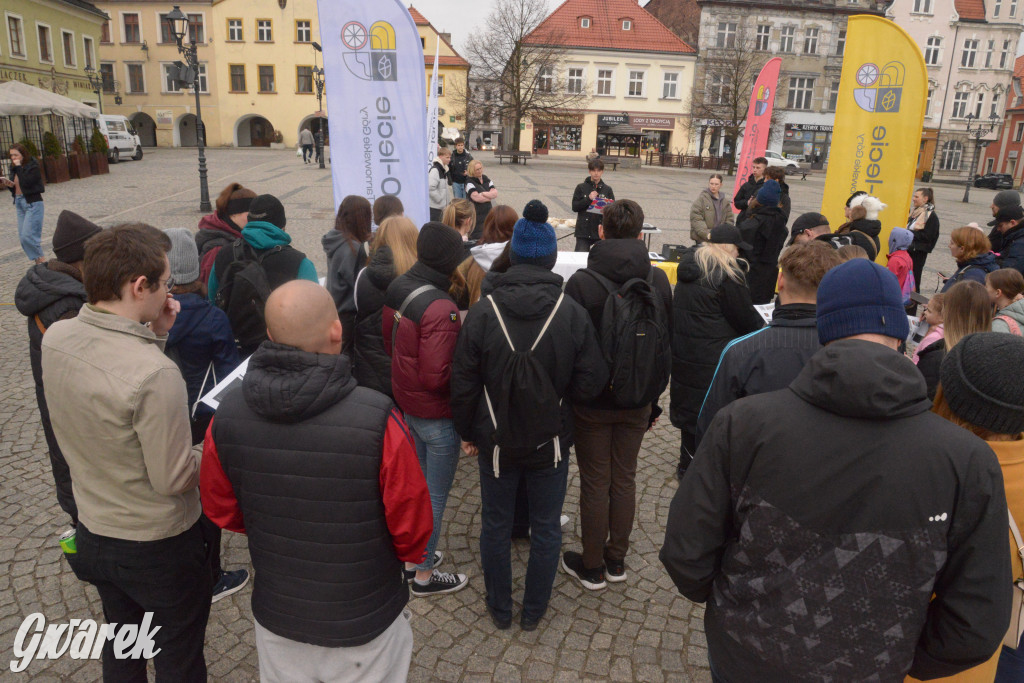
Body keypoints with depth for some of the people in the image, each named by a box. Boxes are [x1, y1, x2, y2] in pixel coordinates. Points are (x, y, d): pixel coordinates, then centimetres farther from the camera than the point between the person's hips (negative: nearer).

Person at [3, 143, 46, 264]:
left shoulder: (33, 167, -10)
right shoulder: (14, 168, 11)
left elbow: (26, 183, -24)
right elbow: (14, 187, 17)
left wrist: (18, 167, -18)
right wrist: (9, 185, -5)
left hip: (33, 203, -8)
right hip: (19, 203, 8)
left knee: (27, 236, -14)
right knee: (22, 237, 6)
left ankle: (42, 260, -3)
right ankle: (39, 262, 11)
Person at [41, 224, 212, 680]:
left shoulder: (54, 338, -12)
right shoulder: (155, 374, -35)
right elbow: (174, 480, -25)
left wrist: (153, 334, -4)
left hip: (93, 535, 7)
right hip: (158, 549, -7)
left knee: (120, 646, 30)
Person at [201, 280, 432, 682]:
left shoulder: (226, 417, -18)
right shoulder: (378, 420, -31)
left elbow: (221, 511, -1)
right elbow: (412, 530, -19)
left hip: (275, 618, 3)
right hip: (365, 622, -3)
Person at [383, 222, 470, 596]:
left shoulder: (397, 288, -2)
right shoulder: (440, 308, -28)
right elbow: (437, 376, -28)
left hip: (406, 402, 8)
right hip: (437, 413, -8)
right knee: (435, 495, 9)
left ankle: (411, 556, 41)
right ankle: (424, 575, 26)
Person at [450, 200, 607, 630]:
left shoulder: (482, 313, -14)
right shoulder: (571, 313, -14)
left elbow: (463, 385, -8)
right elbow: (591, 384, -10)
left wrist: (467, 433, 7)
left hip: (496, 443, 0)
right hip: (550, 444, 0)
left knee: (495, 526, 19)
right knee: (546, 529, 18)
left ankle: (500, 610, 35)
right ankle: (534, 612, 33)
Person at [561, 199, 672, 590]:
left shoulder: (581, 283, -16)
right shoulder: (658, 281, -2)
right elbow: (667, 346, 4)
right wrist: (654, 399, 13)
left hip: (592, 400, -3)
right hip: (637, 400, 4)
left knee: (595, 483, 8)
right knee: (625, 479, 16)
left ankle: (592, 567, 23)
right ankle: (616, 561, 31)